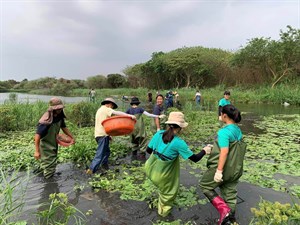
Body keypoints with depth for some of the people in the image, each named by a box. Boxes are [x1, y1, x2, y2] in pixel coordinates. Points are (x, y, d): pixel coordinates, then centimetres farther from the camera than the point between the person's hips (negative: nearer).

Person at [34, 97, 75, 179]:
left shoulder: (59, 116, -8)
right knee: (50, 164, 3)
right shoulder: (46, 121, -31)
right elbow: (37, 135, -28)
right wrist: (37, 151, -27)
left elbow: (64, 127, 9)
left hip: (53, 144, 8)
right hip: (45, 145, -8)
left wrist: (72, 137, 6)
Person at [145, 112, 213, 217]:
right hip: (160, 175, -5)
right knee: (168, 192, 22)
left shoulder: (159, 133, -9)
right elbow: (195, 159, -14)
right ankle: (164, 210, 46)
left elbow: (148, 150, 2)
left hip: (149, 169, 5)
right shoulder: (178, 142, -22)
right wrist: (204, 151, 4)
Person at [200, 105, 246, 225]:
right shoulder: (238, 130, 4)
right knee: (230, 192, 20)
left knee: (205, 185, 12)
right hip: (235, 169, 8)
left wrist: (219, 171, -26)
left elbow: (224, 152, -28)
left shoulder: (224, 131, -22)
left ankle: (224, 210, 4)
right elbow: (236, 149, 13)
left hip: (223, 167, -8)